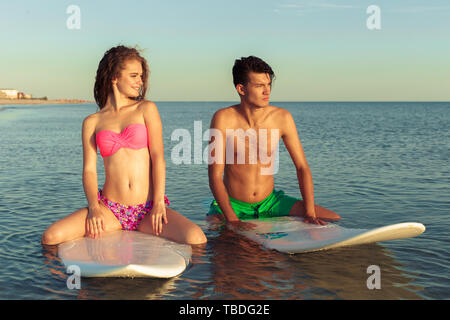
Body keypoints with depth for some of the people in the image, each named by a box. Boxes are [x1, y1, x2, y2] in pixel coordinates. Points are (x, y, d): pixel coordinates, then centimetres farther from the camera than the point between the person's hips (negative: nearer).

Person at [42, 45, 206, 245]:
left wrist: (159, 202, -12)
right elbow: (89, 170, 5)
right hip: (110, 210, 0)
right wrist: (94, 207, -13)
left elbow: (158, 157, -1)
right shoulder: (92, 123, 9)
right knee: (51, 237, -22)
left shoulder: (146, 109, 7)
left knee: (196, 239, -26)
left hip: (148, 210, 1)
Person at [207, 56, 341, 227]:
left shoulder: (281, 117, -7)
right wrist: (233, 221, -30)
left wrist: (310, 213, -13)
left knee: (333, 219, -6)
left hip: (271, 202, 4)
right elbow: (215, 176, -18)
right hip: (233, 205, -4)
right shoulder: (223, 118, -16)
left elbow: (302, 167, -2)